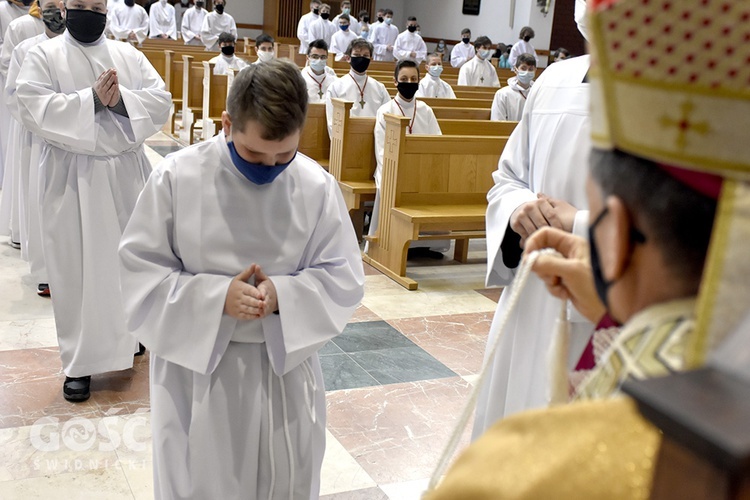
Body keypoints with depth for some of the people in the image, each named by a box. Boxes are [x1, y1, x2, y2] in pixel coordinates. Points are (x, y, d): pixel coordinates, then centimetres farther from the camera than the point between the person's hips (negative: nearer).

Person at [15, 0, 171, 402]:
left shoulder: (128, 55, 9)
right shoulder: (43, 56, 0)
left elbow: (162, 100, 1)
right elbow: (33, 108, -13)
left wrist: (121, 99, -16)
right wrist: (93, 99, -19)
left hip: (126, 175, 3)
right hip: (73, 179, -3)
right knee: (76, 266, 1)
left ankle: (128, 332, 33)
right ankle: (79, 361, 10)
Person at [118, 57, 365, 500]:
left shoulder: (318, 187, -10)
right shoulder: (177, 178, -12)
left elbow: (344, 279, -4)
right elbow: (140, 271, -8)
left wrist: (282, 294, -23)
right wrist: (216, 296, -22)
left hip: (286, 364, 1)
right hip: (196, 367, -1)